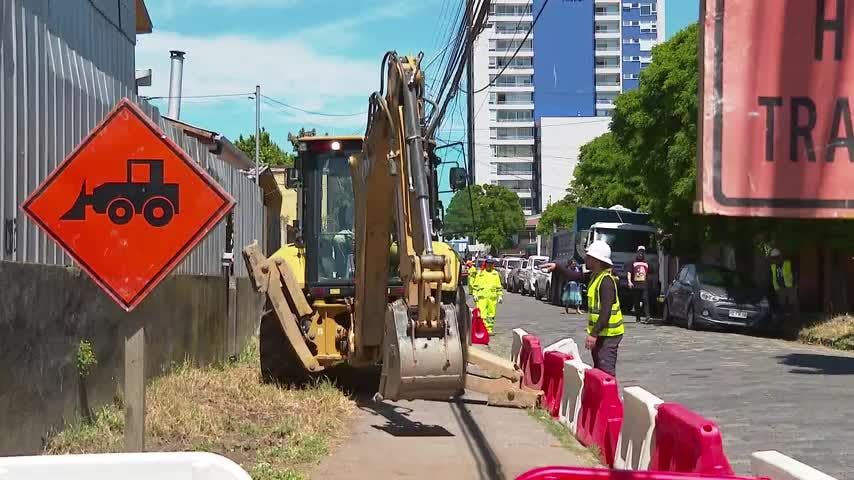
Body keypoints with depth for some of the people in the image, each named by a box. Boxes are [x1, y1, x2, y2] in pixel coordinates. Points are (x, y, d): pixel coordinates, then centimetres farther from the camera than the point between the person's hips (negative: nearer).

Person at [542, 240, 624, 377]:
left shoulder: (606, 280, -21)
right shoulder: (595, 276, 9)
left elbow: (606, 311, -26)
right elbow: (575, 276, 24)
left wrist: (594, 334, -28)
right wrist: (557, 267, 14)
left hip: (608, 334, -10)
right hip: (600, 331, 10)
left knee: (606, 370, -13)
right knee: (598, 368, 18)